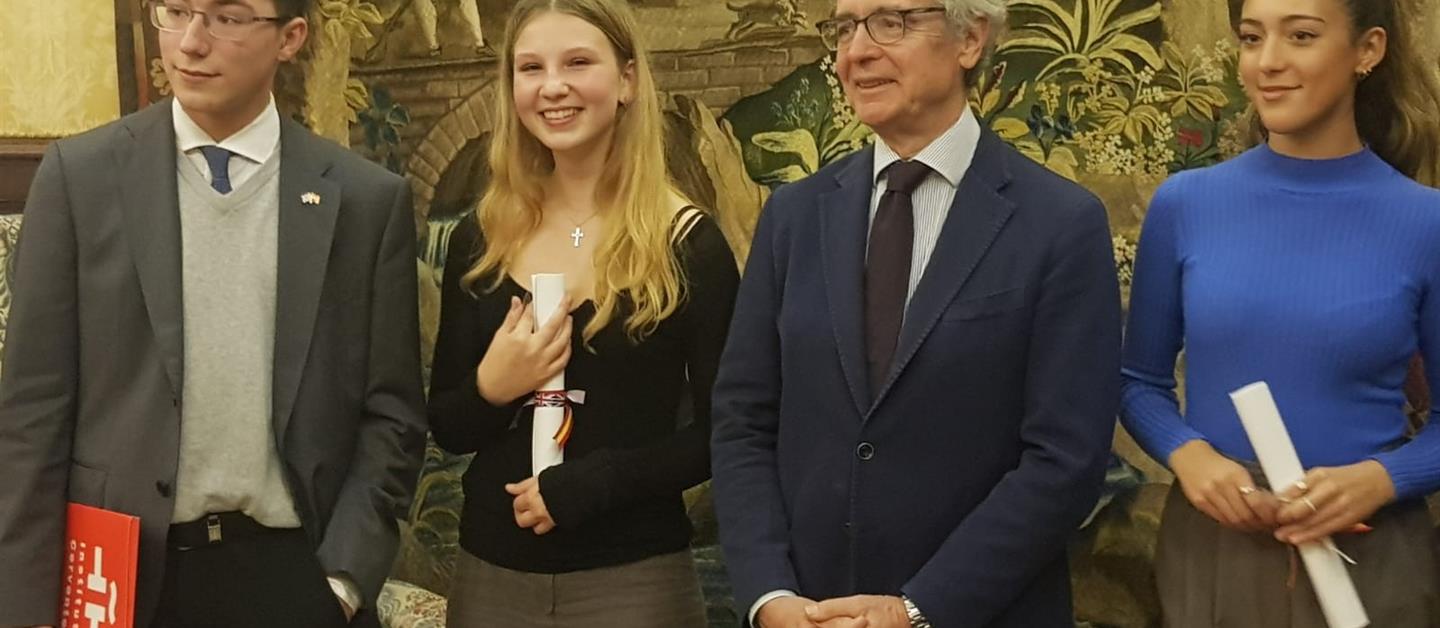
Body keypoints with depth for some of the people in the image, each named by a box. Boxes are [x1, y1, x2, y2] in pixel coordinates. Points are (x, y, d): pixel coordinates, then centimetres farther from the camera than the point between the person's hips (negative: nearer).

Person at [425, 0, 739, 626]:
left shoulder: (688, 244, -7)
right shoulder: (478, 241, 3)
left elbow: (721, 432, -7)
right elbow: (446, 427, 7)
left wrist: (583, 484, -16)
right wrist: (489, 389, -13)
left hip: (633, 577, -3)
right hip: (491, 572, 3)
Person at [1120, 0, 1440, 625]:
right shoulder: (1185, 203, -3)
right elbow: (1141, 380, 7)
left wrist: (1380, 480, -16)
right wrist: (1187, 454, -11)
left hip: (1365, 560, -1)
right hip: (1209, 548, 1)